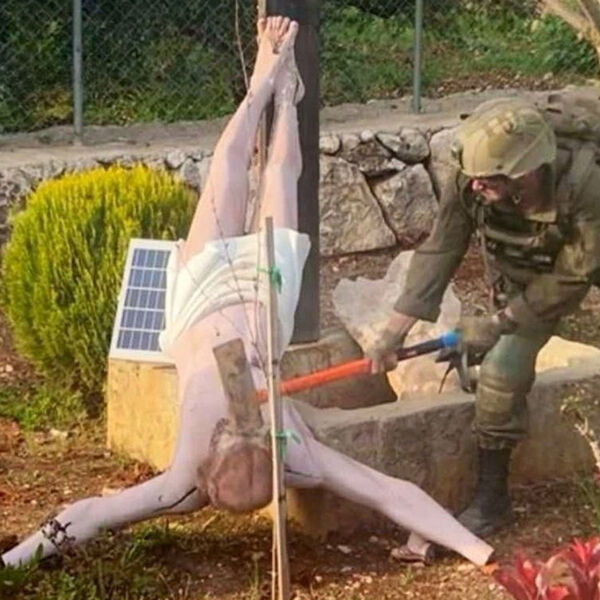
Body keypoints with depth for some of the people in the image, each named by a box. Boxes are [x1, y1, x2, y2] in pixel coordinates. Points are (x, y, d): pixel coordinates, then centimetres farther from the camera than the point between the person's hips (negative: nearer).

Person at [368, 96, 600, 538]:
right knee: (501, 372, -3)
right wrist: (395, 331, -24)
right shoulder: (469, 185, -33)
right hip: (521, 275, 2)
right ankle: (491, 501, 14)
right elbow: (440, 252, -22)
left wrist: (499, 323, -27)